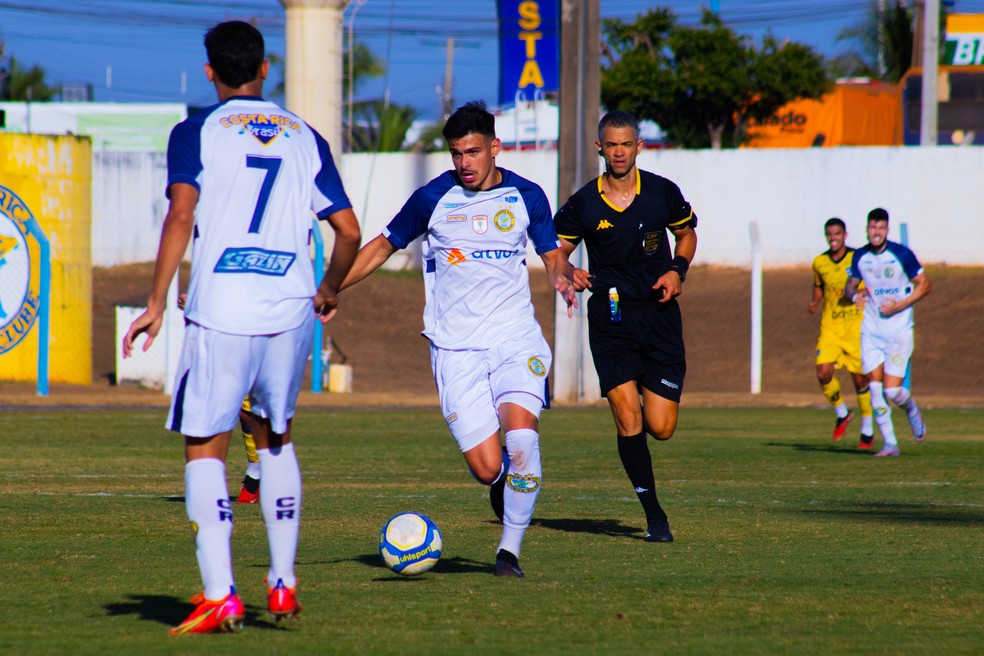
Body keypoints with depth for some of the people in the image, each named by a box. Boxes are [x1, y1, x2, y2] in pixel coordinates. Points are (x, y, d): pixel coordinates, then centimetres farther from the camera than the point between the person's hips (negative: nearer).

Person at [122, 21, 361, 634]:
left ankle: (220, 597, -10)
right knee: (277, 437, 23)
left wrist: (156, 303, -9)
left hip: (221, 312, -3)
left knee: (206, 449, 3)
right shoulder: (305, 138, 13)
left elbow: (181, 216, -11)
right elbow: (349, 230, 9)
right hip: (291, 311, 3)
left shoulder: (196, 132, 3)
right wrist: (330, 290, 27)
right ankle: (284, 584, 20)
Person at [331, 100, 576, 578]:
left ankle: (510, 551, -7)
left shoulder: (526, 197, 4)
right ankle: (502, 483, 29)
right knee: (487, 467, -11)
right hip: (455, 347, 0)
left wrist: (563, 278, -9)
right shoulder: (433, 198, 1)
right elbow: (383, 247, 13)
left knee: (521, 435, -23)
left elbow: (552, 256, 15)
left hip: (516, 338, 0)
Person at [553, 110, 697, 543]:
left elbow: (686, 235, 17)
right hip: (610, 317, -1)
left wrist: (677, 271, -1)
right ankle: (654, 515, -2)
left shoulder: (662, 193, 1)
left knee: (661, 428, -3)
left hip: (659, 312, 1)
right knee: (627, 417, -13)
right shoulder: (583, 204, -2)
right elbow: (557, 251, 8)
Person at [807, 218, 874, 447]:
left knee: (860, 377, 0)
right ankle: (841, 414, 14)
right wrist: (814, 303, 4)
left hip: (857, 325, -3)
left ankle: (867, 428, 19)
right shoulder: (819, 263, 4)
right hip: (830, 325, 3)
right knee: (823, 373, -14)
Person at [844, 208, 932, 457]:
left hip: (899, 331, -4)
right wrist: (854, 294, -9)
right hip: (871, 331, 4)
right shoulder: (860, 257, 2)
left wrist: (900, 306, -15)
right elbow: (850, 285, 16)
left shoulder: (902, 254, -10)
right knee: (875, 387, -6)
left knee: (892, 390, -11)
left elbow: (925, 285, -4)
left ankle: (912, 410, 24)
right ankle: (890, 443, 4)